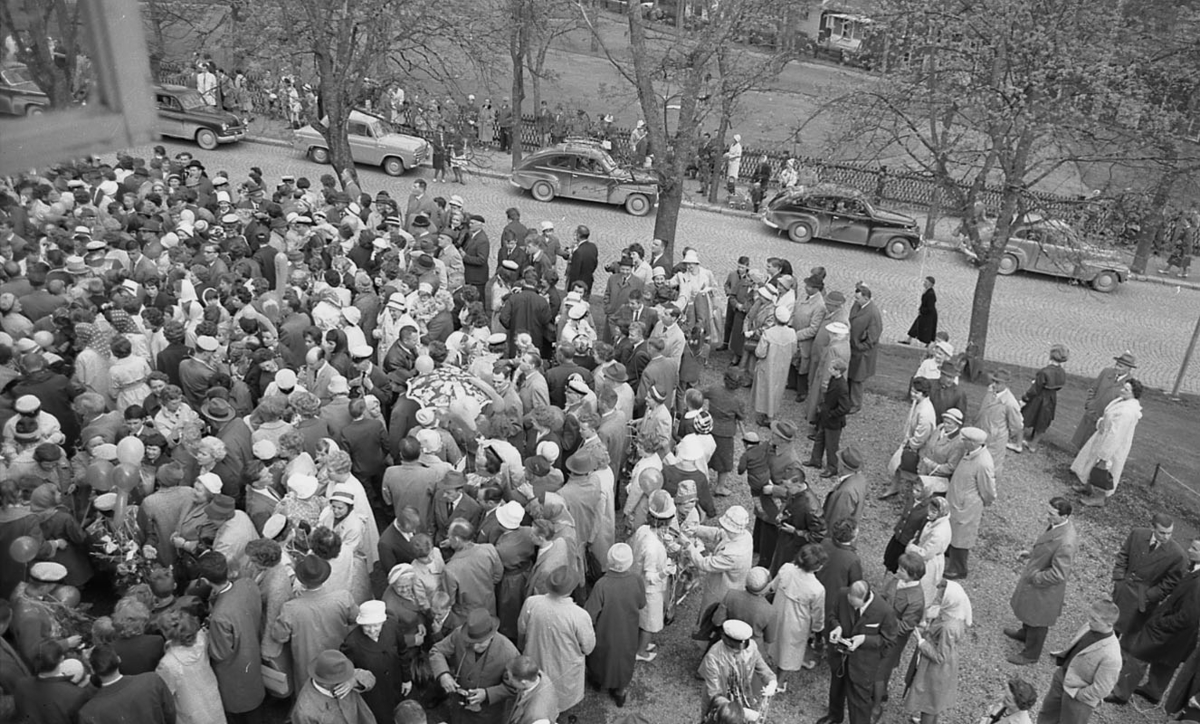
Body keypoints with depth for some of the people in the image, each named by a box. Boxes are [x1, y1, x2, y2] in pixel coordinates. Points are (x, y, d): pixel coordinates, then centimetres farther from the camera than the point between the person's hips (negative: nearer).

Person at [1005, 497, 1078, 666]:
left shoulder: (1065, 543, -39)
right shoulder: (1057, 524, -12)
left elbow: (1058, 574, -32)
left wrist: (1033, 578, -21)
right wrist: (1031, 552, 1)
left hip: (1045, 586, -8)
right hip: (1034, 576, 8)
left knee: (1038, 620, 16)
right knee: (1028, 609, 32)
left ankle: (1030, 655, 38)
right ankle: (1025, 633, 59)